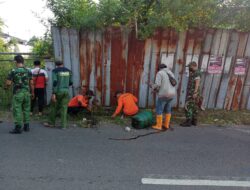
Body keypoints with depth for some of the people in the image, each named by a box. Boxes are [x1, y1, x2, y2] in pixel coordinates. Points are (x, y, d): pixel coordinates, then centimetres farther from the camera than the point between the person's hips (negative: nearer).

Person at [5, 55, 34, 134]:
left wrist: (7, 85, 14)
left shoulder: (13, 71, -7)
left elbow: (8, 83, -9)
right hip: (26, 93, 4)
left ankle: (18, 128, 3)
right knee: (26, 110, 12)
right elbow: (31, 84, 4)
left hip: (17, 93, -4)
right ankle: (26, 126, 18)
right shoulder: (28, 71, 2)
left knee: (17, 110, 1)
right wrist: (32, 93, 13)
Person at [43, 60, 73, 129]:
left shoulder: (55, 71, -4)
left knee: (54, 107, 12)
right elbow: (71, 82, 10)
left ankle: (51, 123, 25)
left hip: (58, 91, -3)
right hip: (66, 91, 3)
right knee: (64, 108, 5)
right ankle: (63, 125, 3)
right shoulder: (68, 71, 8)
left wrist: (53, 94, -14)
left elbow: (54, 82, -13)